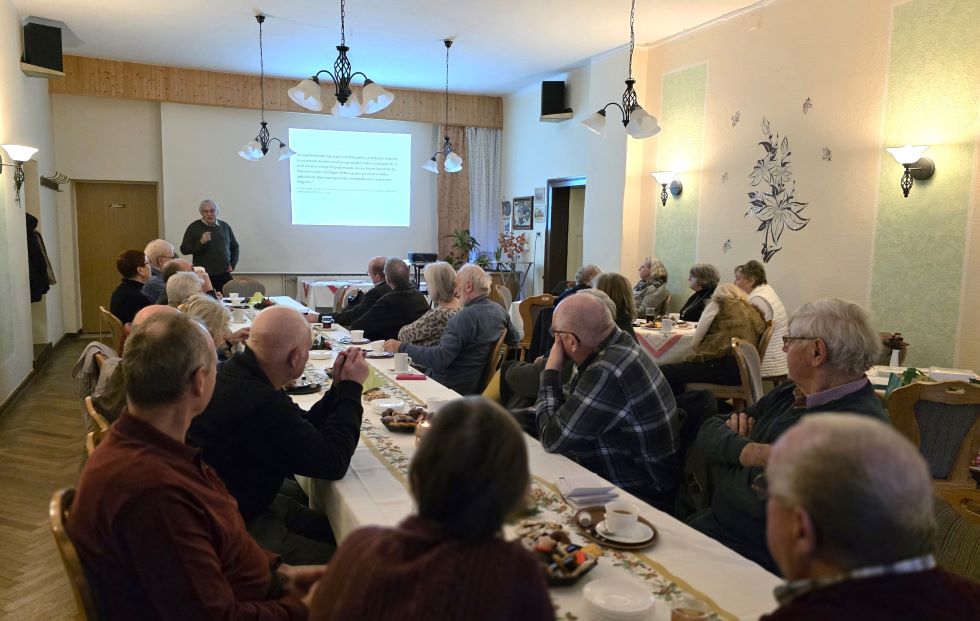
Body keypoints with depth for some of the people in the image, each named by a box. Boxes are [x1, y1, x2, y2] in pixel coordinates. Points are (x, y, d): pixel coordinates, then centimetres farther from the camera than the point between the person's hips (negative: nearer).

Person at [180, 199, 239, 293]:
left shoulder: (225, 226, 12)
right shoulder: (194, 227, 2)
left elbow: (235, 246, 21)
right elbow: (184, 249, -2)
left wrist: (233, 264, 10)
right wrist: (200, 242, -16)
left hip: (224, 274, 3)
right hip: (203, 275, -3)